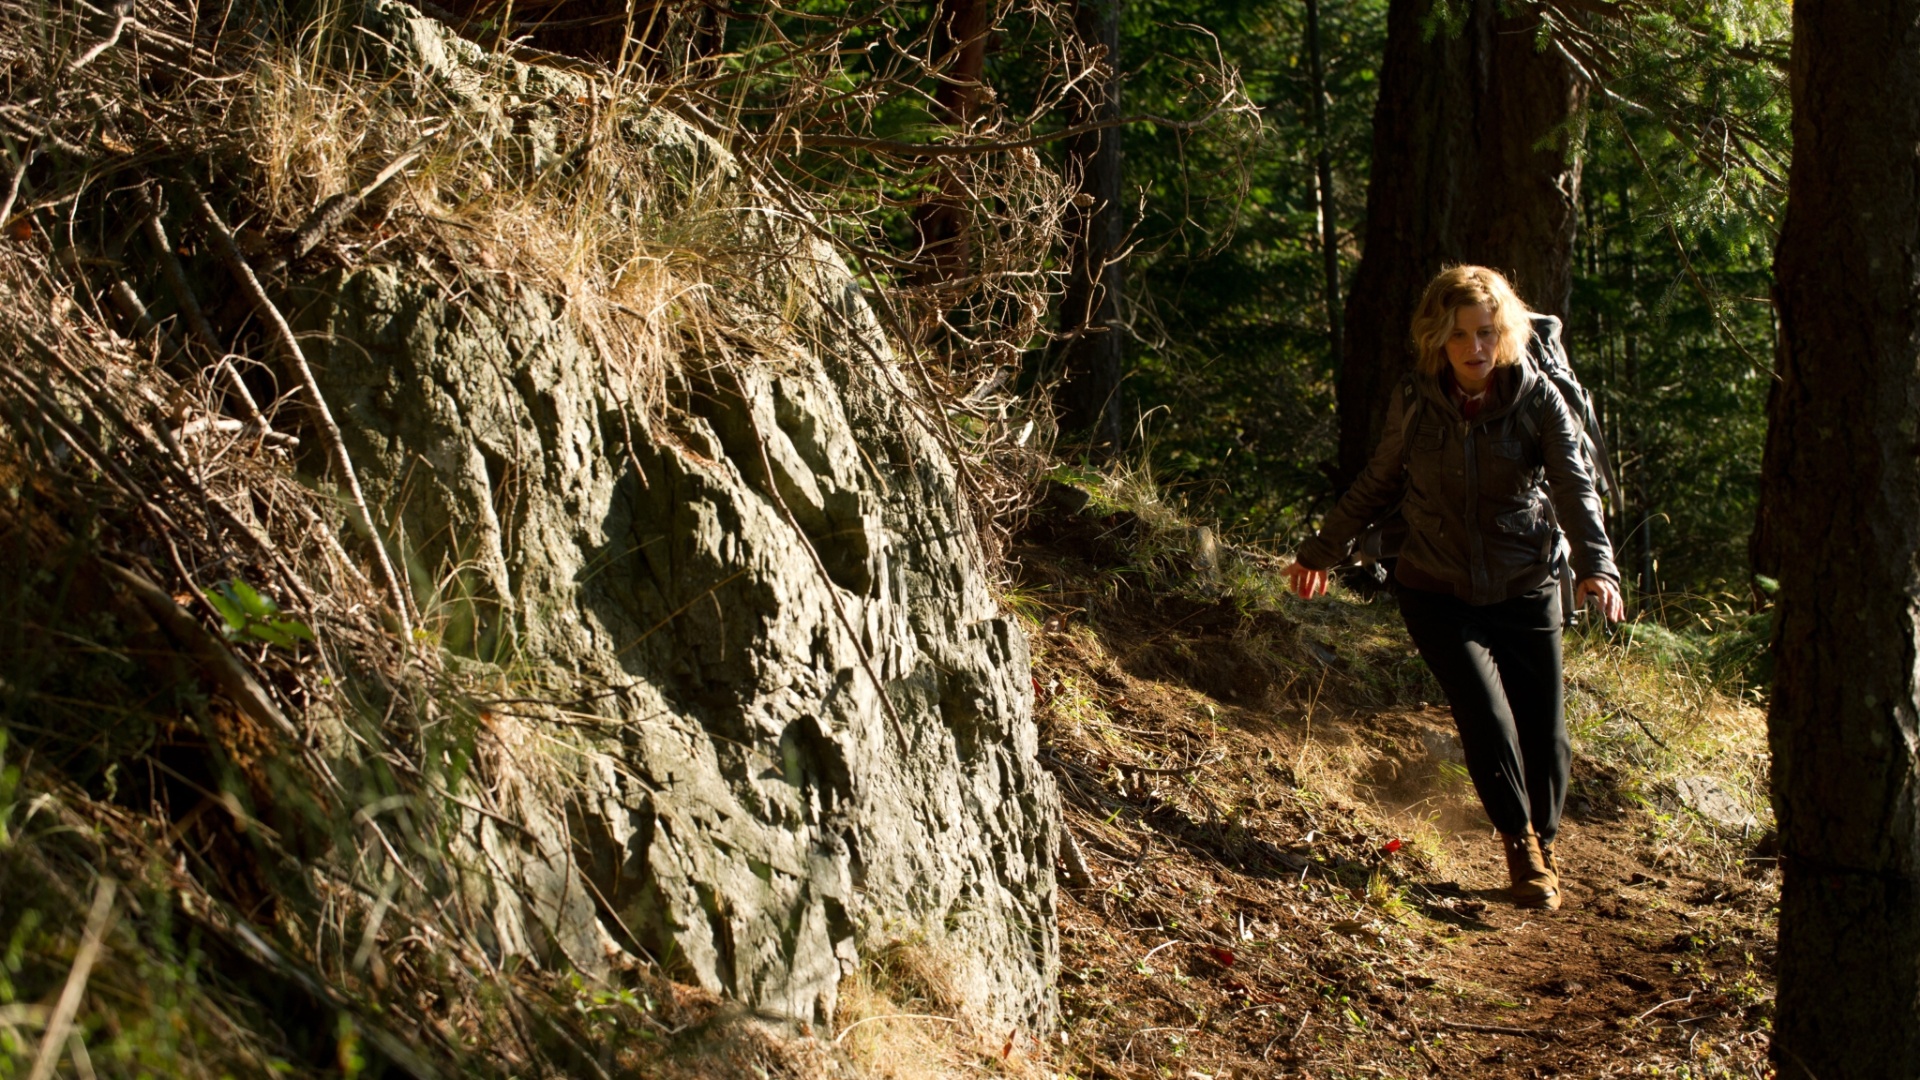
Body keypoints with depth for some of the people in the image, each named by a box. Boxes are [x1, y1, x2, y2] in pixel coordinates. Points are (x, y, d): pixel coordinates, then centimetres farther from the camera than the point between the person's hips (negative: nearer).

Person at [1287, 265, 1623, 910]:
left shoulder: (1538, 400, -8)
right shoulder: (1415, 402, -3)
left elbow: (1575, 488, -18)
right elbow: (1379, 486, 11)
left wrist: (1596, 566, -34)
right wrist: (1324, 551, 18)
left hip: (1525, 593, 0)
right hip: (1438, 594, 0)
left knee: (1544, 733, 2)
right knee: (1487, 715, -18)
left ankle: (1543, 842, 31)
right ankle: (1520, 845, 4)